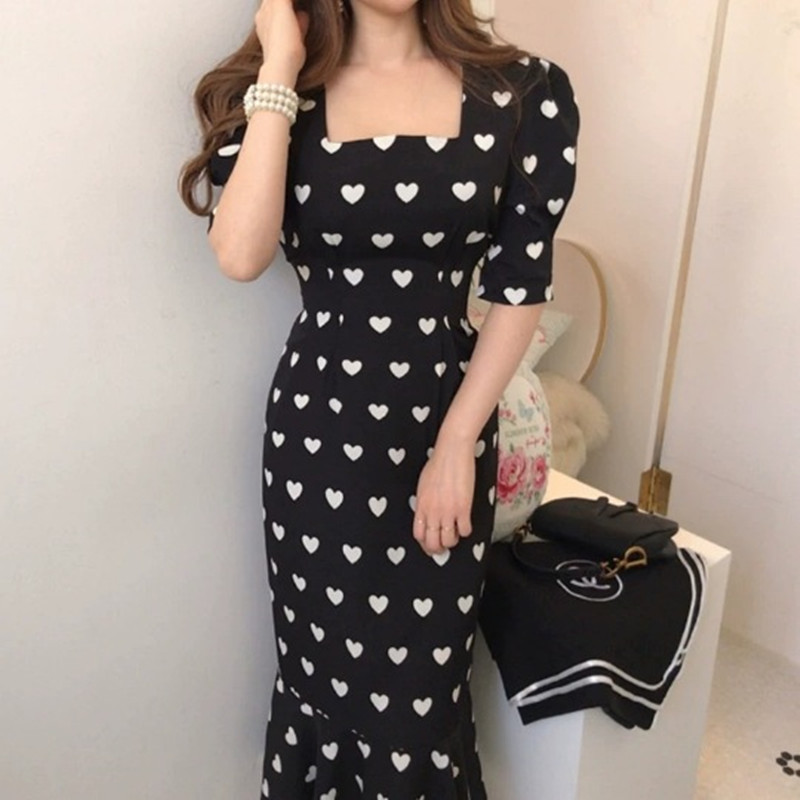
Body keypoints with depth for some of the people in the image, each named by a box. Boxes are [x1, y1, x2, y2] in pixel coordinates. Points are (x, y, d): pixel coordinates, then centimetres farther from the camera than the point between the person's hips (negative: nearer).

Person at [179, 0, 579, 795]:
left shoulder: (525, 93, -3)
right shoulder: (276, 91, 0)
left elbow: (520, 286, -4)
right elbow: (241, 254, -18)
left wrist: (456, 442, -9)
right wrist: (279, 71, -14)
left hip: (443, 419, 0)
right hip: (317, 424, 1)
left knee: (420, 688, 11)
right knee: (321, 671, 16)